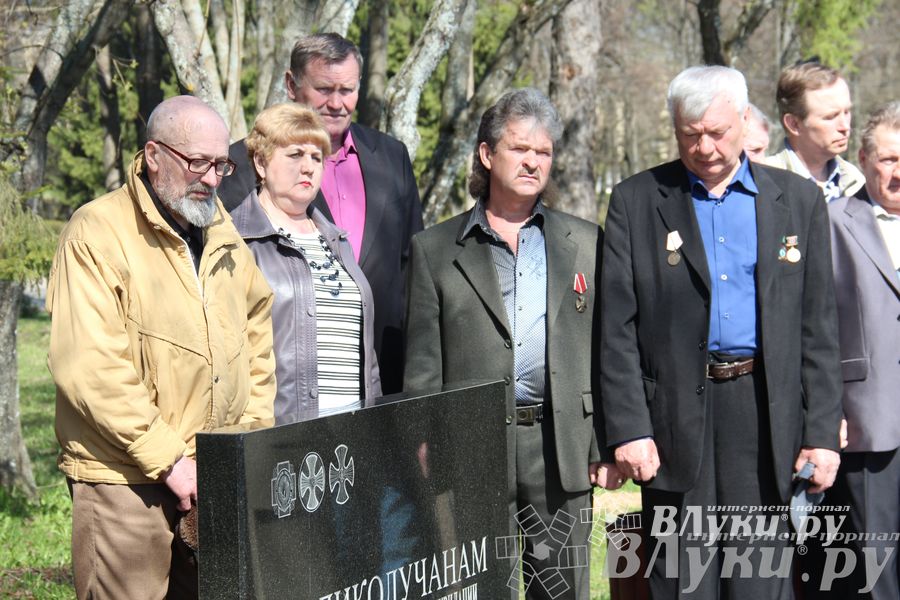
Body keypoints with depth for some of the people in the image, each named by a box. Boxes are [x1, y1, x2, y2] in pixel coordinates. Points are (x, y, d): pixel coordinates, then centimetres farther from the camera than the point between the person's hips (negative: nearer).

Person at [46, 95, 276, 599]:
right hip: (125, 482, -6)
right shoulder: (98, 233, -9)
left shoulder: (224, 236, 14)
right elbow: (89, 369, -17)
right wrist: (166, 458, -17)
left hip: (218, 478, 6)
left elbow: (257, 337, 22)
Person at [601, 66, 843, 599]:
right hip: (676, 418, -1)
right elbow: (616, 328, 1)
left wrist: (822, 432, 1)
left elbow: (819, 328, 7)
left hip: (767, 415, 1)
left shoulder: (799, 201, 8)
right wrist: (629, 429, -8)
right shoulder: (635, 201, 4)